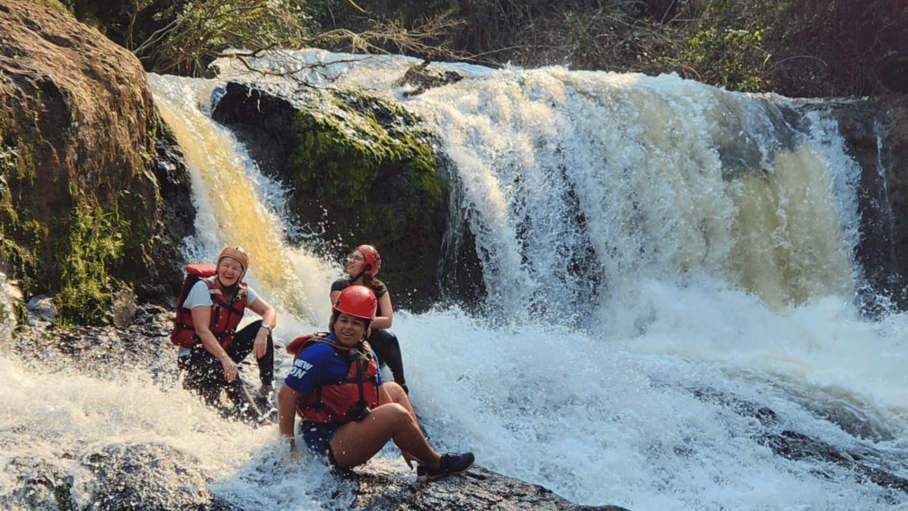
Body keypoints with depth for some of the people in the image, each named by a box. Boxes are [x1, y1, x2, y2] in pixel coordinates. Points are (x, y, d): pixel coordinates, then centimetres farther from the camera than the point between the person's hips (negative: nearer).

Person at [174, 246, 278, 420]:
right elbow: (202, 331, -25)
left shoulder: (242, 292, 2)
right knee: (228, 372, -37)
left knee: (261, 328, -12)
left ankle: (267, 390, -14)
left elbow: (270, 311, -7)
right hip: (195, 355, -6)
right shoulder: (203, 288, -16)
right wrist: (225, 360, -37)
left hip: (223, 349, 6)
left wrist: (263, 331, -31)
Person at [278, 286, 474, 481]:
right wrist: (288, 446, -22)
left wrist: (406, 445, 7)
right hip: (327, 444, -10)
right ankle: (436, 464, 0)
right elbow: (286, 395, -22)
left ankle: (425, 459, 8)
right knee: (395, 414, -24)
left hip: (352, 426, 10)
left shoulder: (366, 354, 7)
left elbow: (381, 397, 10)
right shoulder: (319, 354, -19)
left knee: (394, 390, 21)